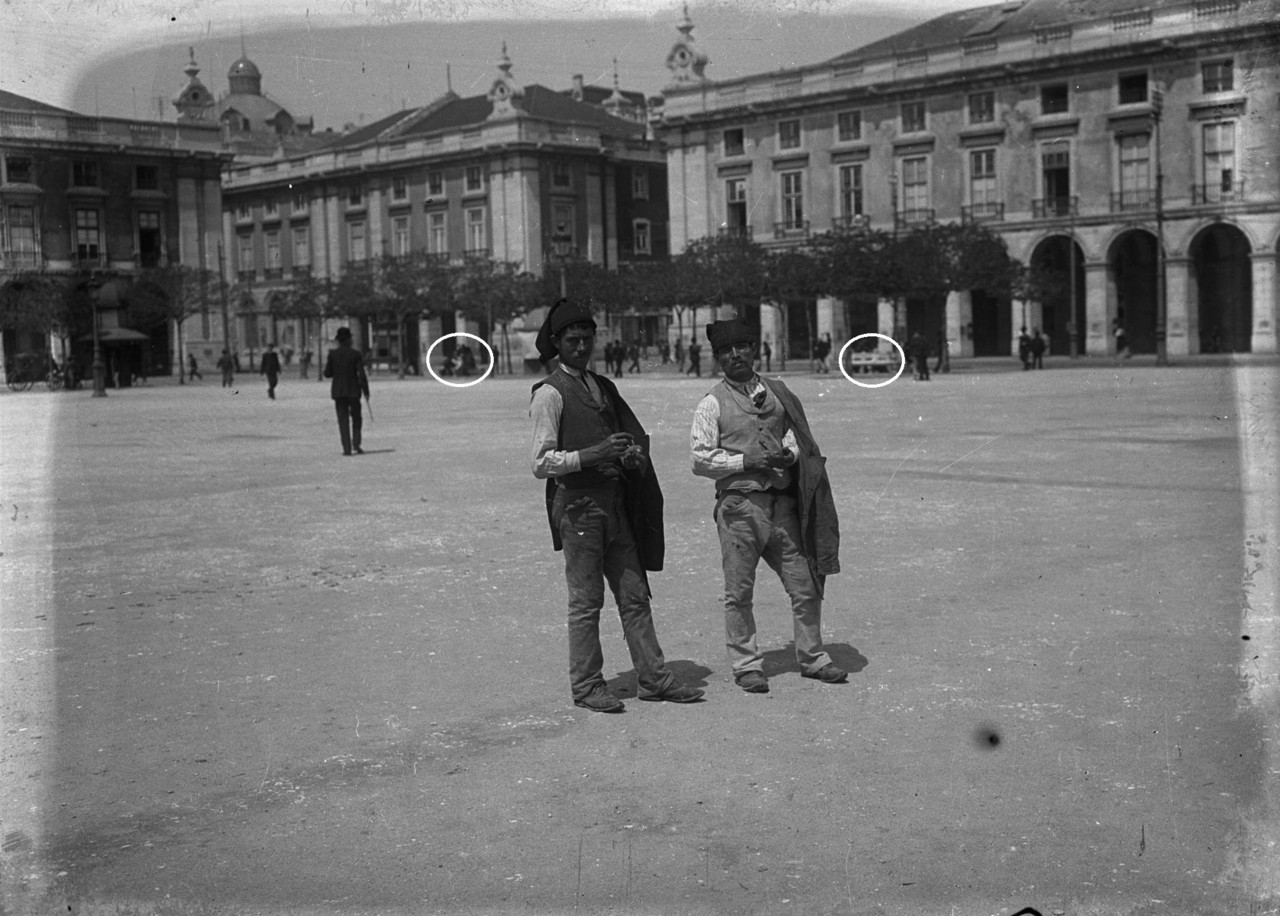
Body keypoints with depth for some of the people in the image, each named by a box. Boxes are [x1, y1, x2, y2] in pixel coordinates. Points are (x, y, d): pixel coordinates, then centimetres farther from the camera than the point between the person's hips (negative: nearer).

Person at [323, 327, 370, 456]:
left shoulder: (332, 354, -2)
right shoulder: (356, 354, -6)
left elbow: (327, 373, 0)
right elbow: (362, 374, -9)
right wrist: (366, 391, -2)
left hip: (338, 392, 1)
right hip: (353, 391, -1)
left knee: (343, 420, 4)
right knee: (356, 418, 14)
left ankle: (347, 448, -2)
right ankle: (356, 443, 0)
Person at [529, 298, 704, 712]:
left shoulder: (604, 387, 16)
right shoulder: (549, 394, -7)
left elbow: (634, 434, 23)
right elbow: (542, 464, -13)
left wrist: (634, 454, 0)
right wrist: (593, 454, -23)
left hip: (615, 501, 7)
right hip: (577, 504, -7)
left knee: (635, 595, 9)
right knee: (585, 601, -1)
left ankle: (654, 677, 15)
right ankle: (586, 686, 9)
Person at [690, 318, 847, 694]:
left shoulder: (778, 393, 12)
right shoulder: (712, 405, -1)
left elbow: (797, 436, 18)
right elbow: (701, 460, -5)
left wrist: (789, 454, -4)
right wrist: (746, 460, -14)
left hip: (783, 502, 4)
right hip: (739, 504, -4)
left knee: (806, 585, 7)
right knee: (739, 592, 2)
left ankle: (812, 656, 22)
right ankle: (746, 665, 15)